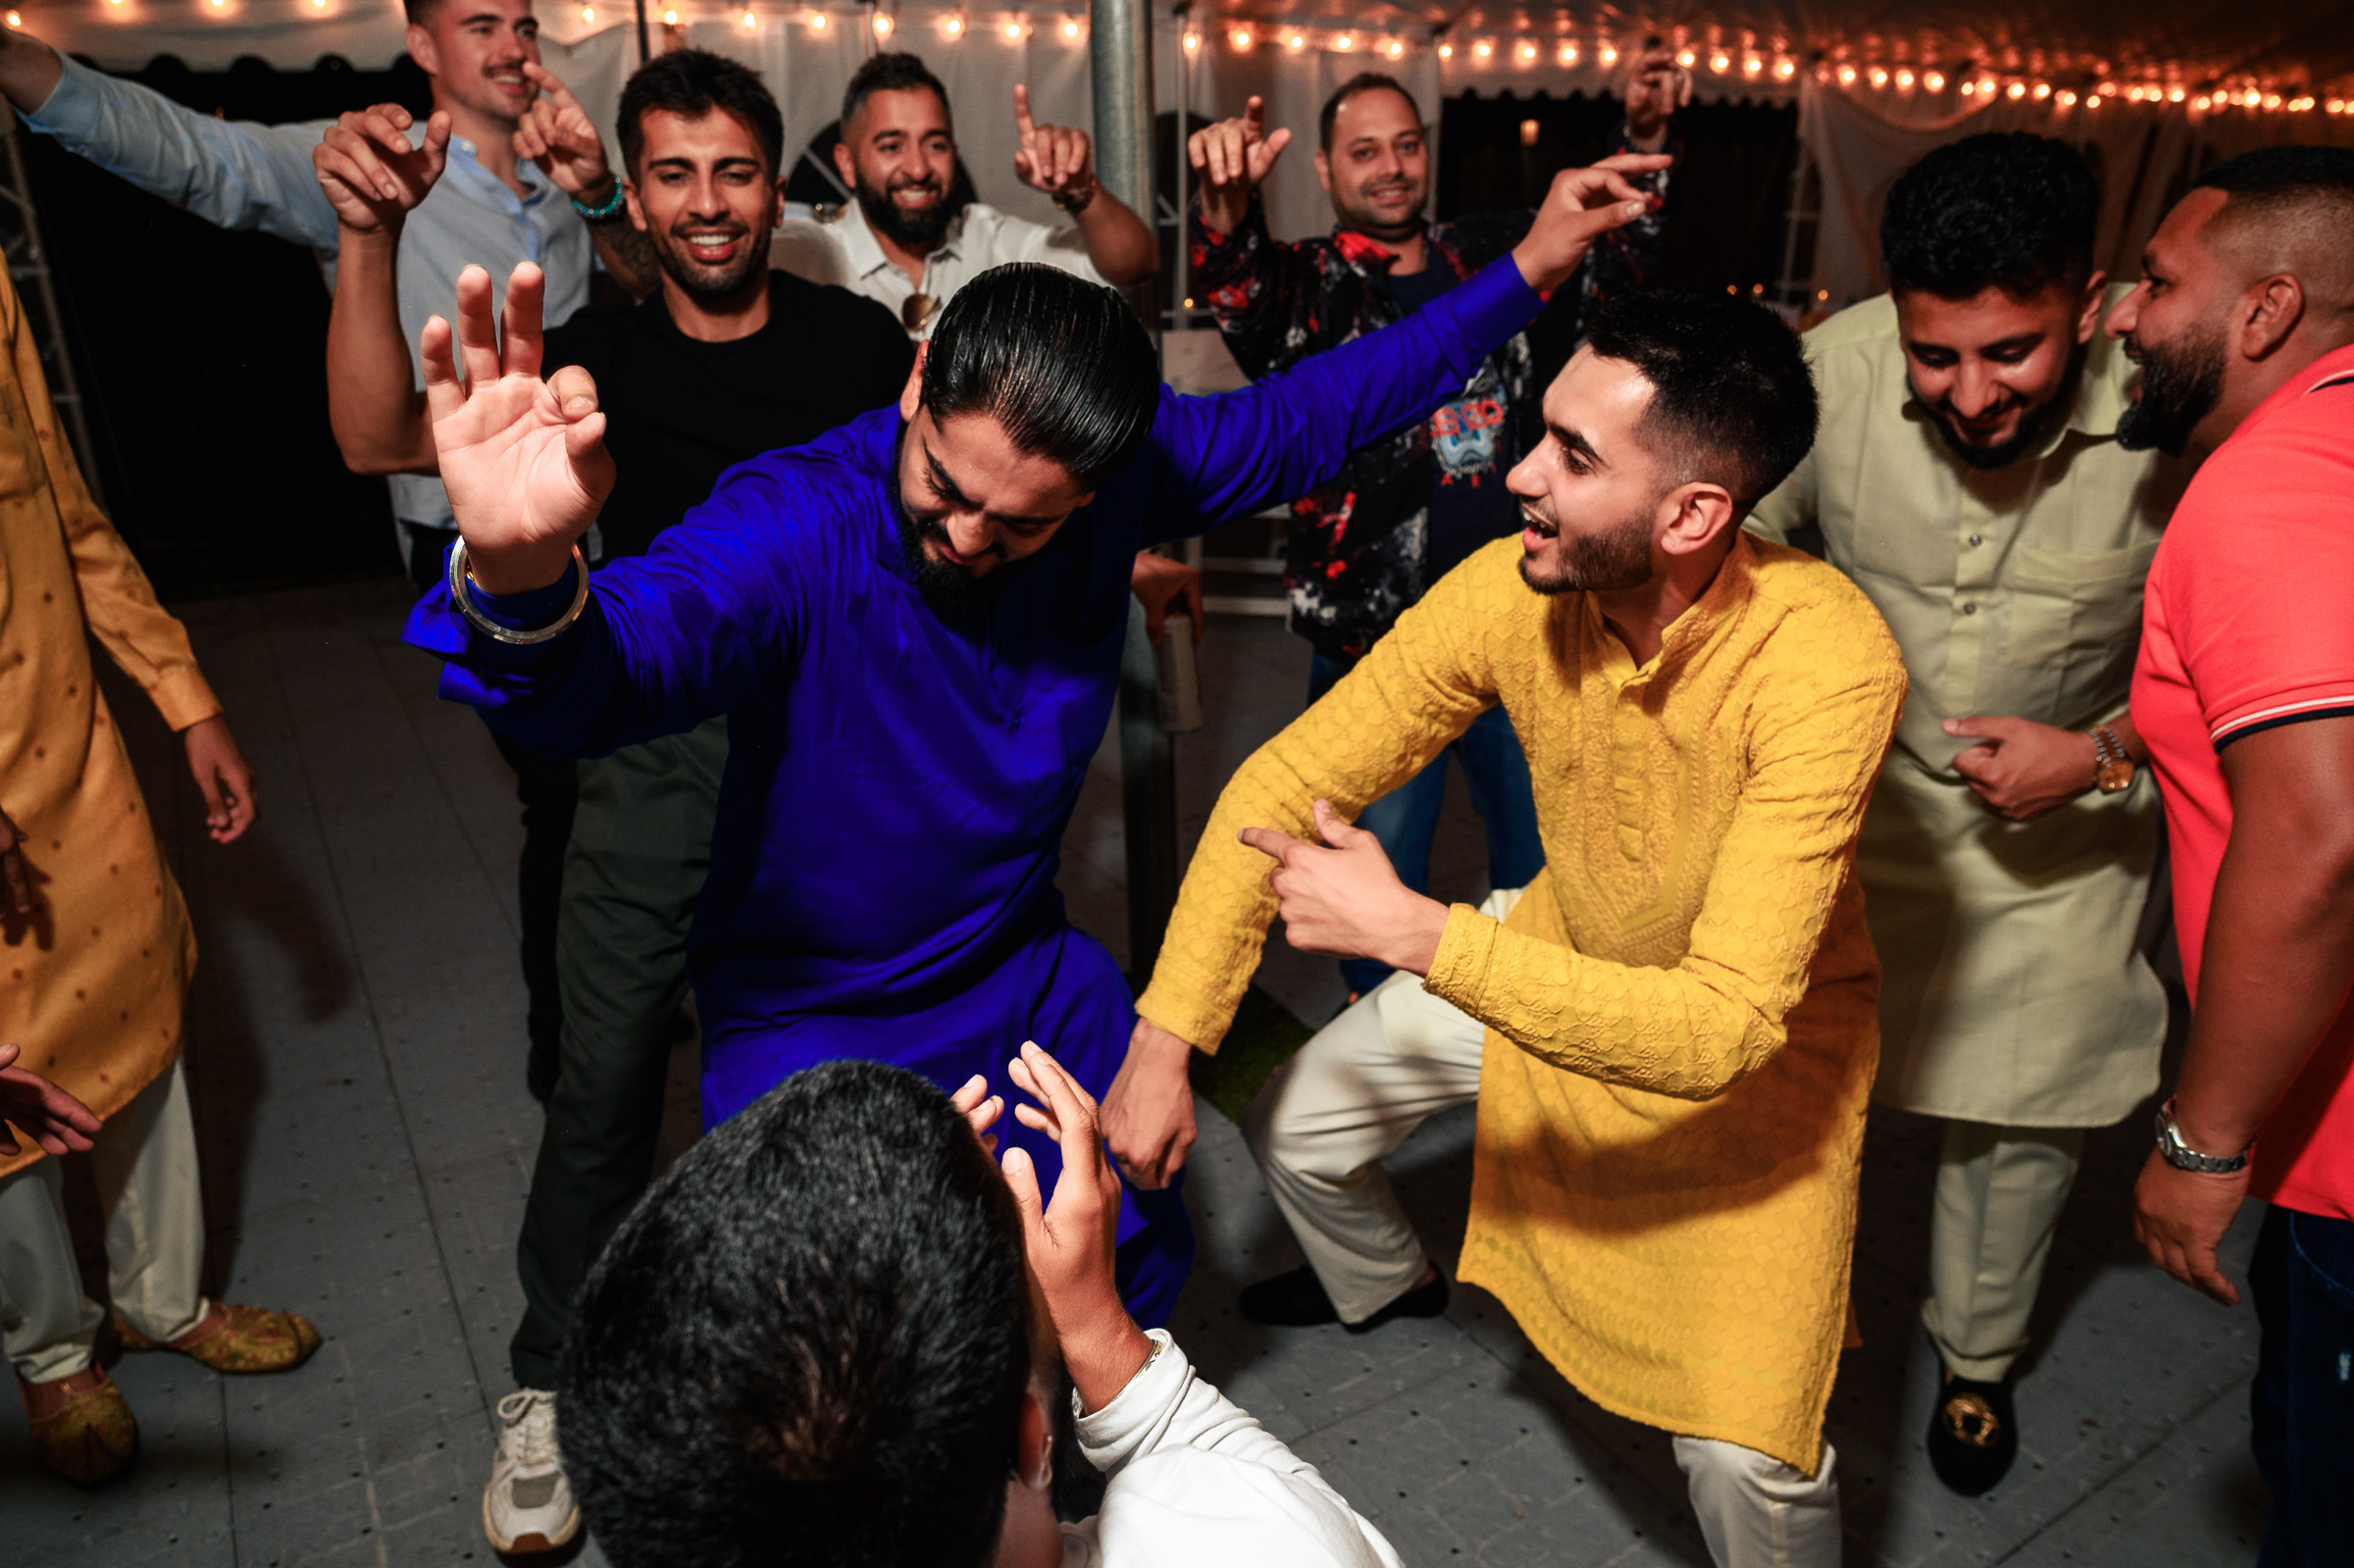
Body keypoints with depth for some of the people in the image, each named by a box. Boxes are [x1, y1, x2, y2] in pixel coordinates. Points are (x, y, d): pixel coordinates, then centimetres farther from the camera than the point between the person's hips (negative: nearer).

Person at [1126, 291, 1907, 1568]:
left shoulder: (1826, 662, -36)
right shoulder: (1512, 590, -24)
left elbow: (1722, 1026, -38)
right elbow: (1286, 781, -16)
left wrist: (1416, 935, -41)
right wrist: (1165, 1034, -19)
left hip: (1761, 1029, -4)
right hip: (1563, 948, 5)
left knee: (1746, 1449, -13)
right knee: (1292, 1130, 12)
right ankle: (1382, 1282, 48)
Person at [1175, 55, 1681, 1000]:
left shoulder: (1496, 258, 10)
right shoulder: (1310, 286, -2)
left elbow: (1617, 258, 12)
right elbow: (1235, 289, -22)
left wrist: (1645, 140, -7)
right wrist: (1225, 202, -45)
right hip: (1377, 639, -3)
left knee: (1544, 866, 18)